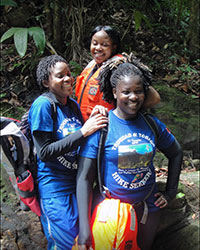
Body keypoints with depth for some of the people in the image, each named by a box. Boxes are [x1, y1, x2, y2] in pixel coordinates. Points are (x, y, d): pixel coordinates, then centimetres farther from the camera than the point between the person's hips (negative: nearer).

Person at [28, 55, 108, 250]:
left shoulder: (73, 104, 6)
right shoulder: (42, 105, -15)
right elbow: (44, 152, -21)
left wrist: (92, 121, -7)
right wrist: (83, 131, -25)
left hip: (77, 181, 7)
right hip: (55, 188, -7)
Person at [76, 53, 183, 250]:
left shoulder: (152, 124, -4)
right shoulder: (101, 127, -16)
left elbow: (176, 154, 14)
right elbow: (84, 177, -17)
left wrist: (170, 192, 9)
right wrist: (84, 227, -22)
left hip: (149, 206, 4)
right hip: (112, 207, -4)